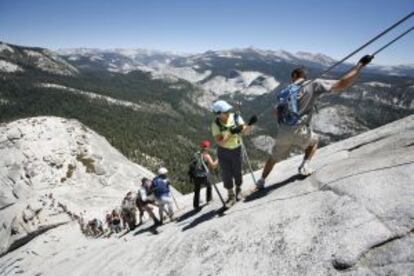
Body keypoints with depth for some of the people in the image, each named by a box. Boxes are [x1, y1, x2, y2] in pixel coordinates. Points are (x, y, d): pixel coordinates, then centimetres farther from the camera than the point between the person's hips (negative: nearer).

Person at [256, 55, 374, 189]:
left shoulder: (287, 90, 13)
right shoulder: (314, 84, 0)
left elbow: (275, 111, 15)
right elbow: (342, 84, -7)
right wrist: (360, 64, 0)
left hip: (282, 132, 3)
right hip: (299, 131, -3)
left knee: (274, 158, 24)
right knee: (313, 141, 32)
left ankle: (261, 181, 34)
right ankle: (305, 166, 15)